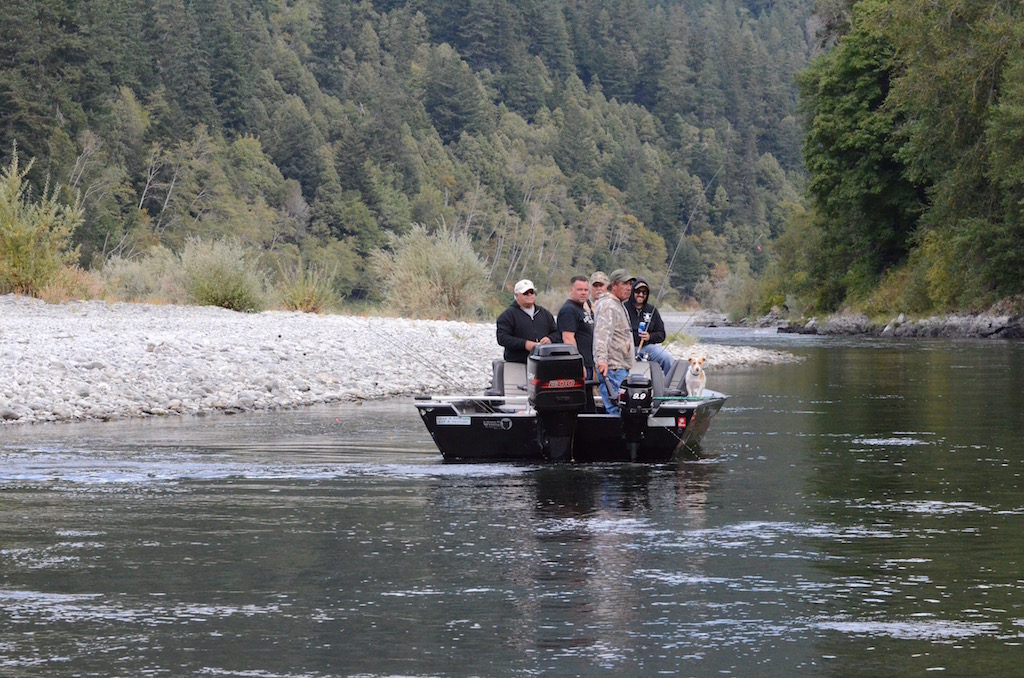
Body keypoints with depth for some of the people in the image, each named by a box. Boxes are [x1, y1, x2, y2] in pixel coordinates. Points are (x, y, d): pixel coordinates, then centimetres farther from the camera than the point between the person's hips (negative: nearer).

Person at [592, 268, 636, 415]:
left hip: (621, 368, 11)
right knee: (616, 409, -15)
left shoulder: (619, 305, 23)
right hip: (612, 368, -11)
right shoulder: (608, 305, -12)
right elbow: (602, 333, -26)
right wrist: (602, 358, -38)